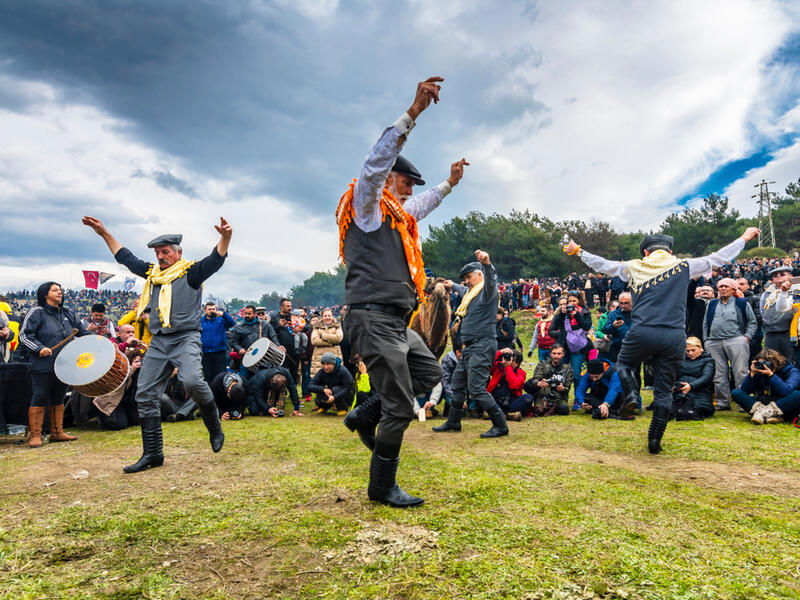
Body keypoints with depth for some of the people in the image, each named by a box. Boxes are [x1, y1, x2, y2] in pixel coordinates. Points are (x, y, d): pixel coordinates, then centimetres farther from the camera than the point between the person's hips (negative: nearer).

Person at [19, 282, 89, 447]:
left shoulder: (68, 314, 15)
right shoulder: (37, 312, -3)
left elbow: (83, 331, 18)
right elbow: (24, 335, -7)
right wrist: (39, 348, -21)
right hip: (43, 366, -6)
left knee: (58, 398, 12)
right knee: (40, 398, -2)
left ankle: (57, 432, 20)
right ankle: (35, 435, 6)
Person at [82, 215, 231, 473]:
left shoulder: (192, 272, 0)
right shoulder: (152, 272, 17)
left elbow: (216, 259, -14)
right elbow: (125, 257, 28)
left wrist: (225, 237, -32)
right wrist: (104, 233, 28)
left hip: (186, 338, -7)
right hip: (158, 342, 7)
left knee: (192, 380, -31)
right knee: (145, 395, 4)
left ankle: (215, 427, -5)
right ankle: (152, 453, 14)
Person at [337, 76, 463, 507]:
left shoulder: (396, 213, 23)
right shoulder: (367, 205, -4)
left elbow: (423, 206, 45)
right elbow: (378, 160, -21)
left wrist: (450, 183, 50)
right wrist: (414, 111, -26)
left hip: (396, 322, 10)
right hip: (374, 320, -10)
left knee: (430, 373, 18)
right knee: (401, 408, -5)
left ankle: (365, 415, 21)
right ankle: (382, 487, 10)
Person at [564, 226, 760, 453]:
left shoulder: (634, 267, 9)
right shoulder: (683, 267, 7)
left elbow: (602, 264, 19)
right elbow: (718, 258, 14)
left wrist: (578, 251, 33)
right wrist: (744, 238, 28)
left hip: (642, 333, 0)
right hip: (674, 337, 1)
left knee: (623, 363, 28)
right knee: (664, 392, 9)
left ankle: (632, 394, 1)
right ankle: (655, 441, 12)